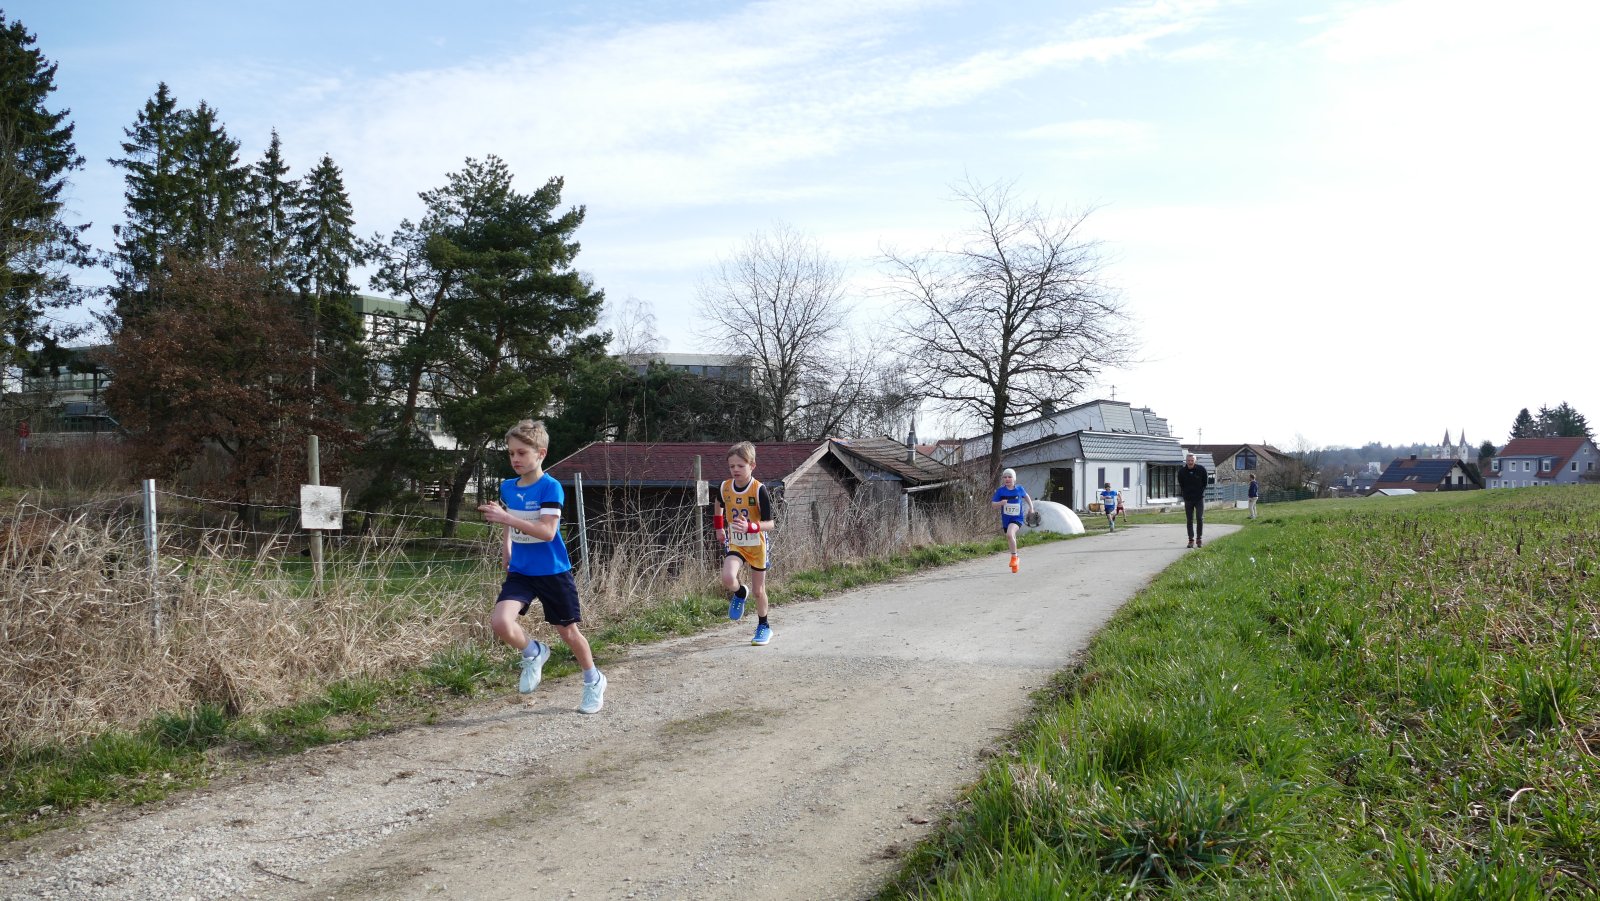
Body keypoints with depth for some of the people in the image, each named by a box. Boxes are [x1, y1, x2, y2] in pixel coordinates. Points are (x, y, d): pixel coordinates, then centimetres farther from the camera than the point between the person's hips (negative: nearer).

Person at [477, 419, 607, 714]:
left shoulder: (551, 487, -16)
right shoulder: (507, 487, 3)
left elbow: (547, 532, -27)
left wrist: (507, 518, -32)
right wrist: (507, 544, 13)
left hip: (553, 571, -4)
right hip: (520, 571, 4)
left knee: (568, 631, 9)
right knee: (500, 621, -20)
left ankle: (594, 681, 34)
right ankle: (533, 654, 11)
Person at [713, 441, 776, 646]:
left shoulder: (759, 490, -19)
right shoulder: (725, 488, -7)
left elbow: (770, 523, -21)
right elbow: (719, 504, 19)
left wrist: (750, 527, -38)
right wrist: (719, 527, 16)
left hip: (757, 546, -2)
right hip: (734, 544, 2)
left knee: (758, 590, 9)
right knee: (728, 578, -25)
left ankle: (764, 627, 31)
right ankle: (740, 593, 10)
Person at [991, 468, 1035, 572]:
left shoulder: (1019, 489, -4)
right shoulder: (1000, 491, -5)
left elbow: (1026, 496, 18)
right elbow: (993, 505, -3)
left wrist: (1031, 507, 10)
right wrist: (1001, 503, -22)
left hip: (1017, 518, -3)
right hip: (1005, 519, 3)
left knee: (1010, 534, -30)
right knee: (1011, 540, 15)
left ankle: (1014, 557, -13)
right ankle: (1016, 563, 34)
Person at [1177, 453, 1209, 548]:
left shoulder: (1201, 469, -7)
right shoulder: (1182, 471, -5)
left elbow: (1205, 483, 5)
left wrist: (1200, 492, 2)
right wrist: (1185, 494, 5)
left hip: (1199, 498, -1)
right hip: (1188, 499, 1)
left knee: (1200, 518, -4)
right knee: (1189, 520, 3)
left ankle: (1199, 539, 4)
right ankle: (1191, 540, 9)